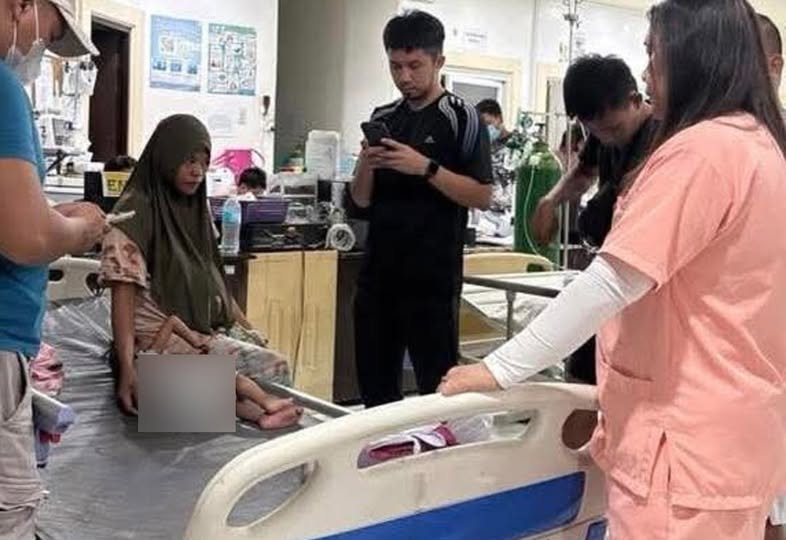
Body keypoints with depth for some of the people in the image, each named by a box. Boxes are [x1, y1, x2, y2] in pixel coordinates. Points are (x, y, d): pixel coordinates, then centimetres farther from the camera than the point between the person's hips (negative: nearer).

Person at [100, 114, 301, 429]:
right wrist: (127, 368, -22)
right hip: (158, 336, -8)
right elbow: (123, 293, -13)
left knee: (276, 367, -18)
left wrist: (250, 331, 15)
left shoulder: (194, 210, 18)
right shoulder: (135, 211, -6)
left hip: (205, 332, 8)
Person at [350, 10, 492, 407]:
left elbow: (483, 197, -9)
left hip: (433, 277, -5)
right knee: (374, 387, 13)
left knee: (438, 387, 1)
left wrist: (426, 168, -20)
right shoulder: (382, 118, 11)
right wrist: (367, 166, -7)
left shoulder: (461, 118, -4)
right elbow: (361, 200, 13)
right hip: (378, 273, 6)